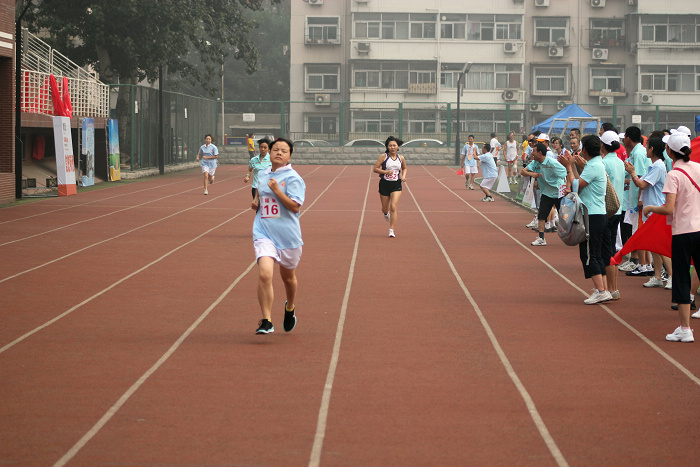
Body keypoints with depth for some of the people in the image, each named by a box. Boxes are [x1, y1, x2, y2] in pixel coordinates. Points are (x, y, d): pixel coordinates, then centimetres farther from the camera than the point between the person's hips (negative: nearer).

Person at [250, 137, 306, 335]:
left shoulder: (292, 178, -7)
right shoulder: (262, 175, 9)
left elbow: (295, 206, -15)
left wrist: (276, 189, -21)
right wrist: (255, 202, 8)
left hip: (288, 235, -2)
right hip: (264, 233, 2)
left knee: (288, 277, 17)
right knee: (264, 274, -19)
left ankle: (290, 307, 48)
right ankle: (266, 321, -14)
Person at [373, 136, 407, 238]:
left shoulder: (401, 158, 4)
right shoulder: (384, 156, -5)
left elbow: (404, 168, 24)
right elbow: (375, 169, -6)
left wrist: (403, 176, 4)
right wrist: (385, 172, -21)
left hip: (396, 185, 0)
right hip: (384, 184, 0)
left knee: (393, 207, -15)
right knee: (385, 208, 11)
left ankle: (392, 230, -13)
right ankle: (386, 214, 51)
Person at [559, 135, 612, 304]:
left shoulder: (594, 166, -16)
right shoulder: (597, 163, 15)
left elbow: (575, 186, -17)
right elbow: (583, 184, 24)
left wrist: (568, 167, -6)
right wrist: (582, 167, 23)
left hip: (593, 217, -10)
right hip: (598, 214, 10)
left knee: (588, 255, -8)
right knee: (595, 255, 12)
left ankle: (601, 291, -11)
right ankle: (604, 290, 12)